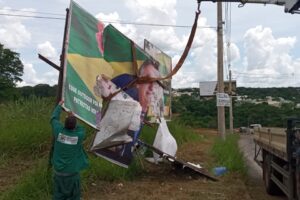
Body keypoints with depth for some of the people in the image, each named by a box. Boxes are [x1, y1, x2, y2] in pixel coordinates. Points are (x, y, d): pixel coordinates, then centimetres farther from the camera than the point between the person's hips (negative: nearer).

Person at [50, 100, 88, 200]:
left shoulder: (59, 131, -12)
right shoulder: (79, 135, -17)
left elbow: (54, 118, 7)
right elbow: (80, 128, 7)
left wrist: (59, 106, 21)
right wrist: (73, 117, 12)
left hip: (58, 170, 3)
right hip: (72, 172, -2)